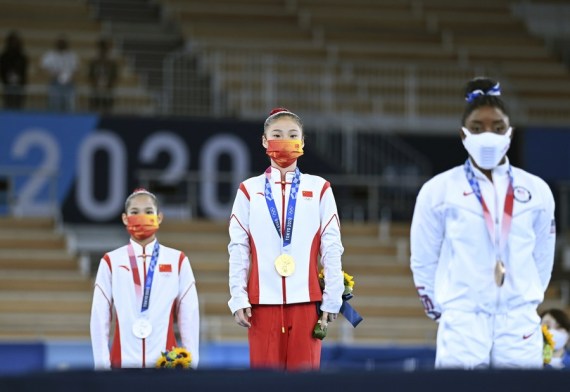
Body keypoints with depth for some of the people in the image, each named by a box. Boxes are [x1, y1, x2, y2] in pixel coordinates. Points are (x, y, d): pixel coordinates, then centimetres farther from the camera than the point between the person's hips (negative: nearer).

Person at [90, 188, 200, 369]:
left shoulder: (178, 261, 5)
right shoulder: (111, 262, 5)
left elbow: (189, 315, 5)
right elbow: (99, 317, 4)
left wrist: (190, 362, 0)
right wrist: (102, 363, -1)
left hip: (166, 361, 0)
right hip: (124, 362, 0)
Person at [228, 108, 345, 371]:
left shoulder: (319, 189, 7)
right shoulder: (249, 190, 7)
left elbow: (331, 247, 5)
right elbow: (238, 248, 6)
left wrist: (332, 299, 0)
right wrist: (238, 298, -1)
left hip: (306, 301, 0)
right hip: (263, 302, 0)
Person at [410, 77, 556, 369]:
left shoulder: (537, 191, 8)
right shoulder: (438, 190, 2)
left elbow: (542, 259, 15)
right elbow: (423, 262, 7)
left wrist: (526, 302, 13)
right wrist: (441, 311, 8)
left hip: (520, 327, 2)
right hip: (462, 329, -2)